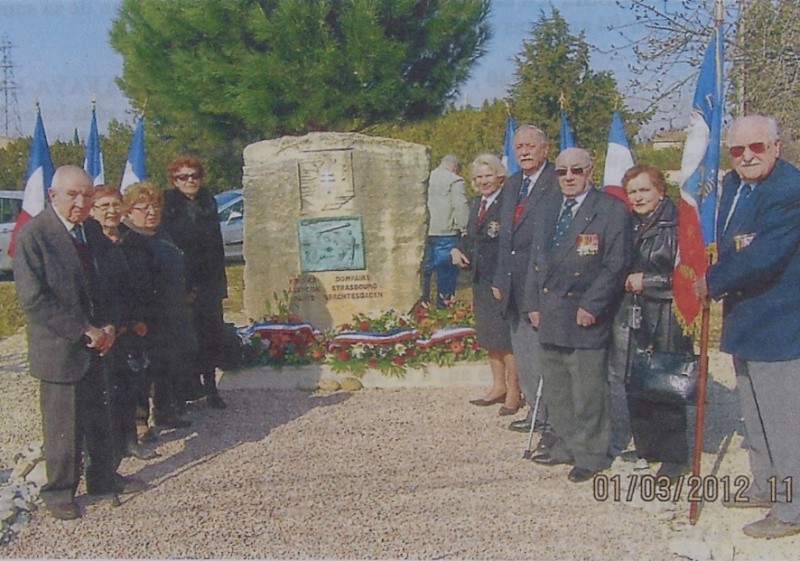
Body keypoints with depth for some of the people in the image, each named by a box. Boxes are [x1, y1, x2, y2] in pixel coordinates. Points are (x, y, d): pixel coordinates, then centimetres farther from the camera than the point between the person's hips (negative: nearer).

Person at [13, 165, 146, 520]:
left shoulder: (92, 231, 6)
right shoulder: (32, 235, -15)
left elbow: (109, 282, 14)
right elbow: (33, 300, -20)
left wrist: (110, 326, -2)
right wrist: (85, 331, -19)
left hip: (96, 343, 7)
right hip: (58, 348, -6)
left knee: (99, 417, 16)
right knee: (63, 425, 5)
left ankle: (103, 478, 32)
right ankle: (59, 492, 22)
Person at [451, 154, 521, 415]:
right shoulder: (478, 203, 14)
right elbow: (470, 235, 19)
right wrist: (457, 249, 3)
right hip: (481, 280, 9)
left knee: (506, 336, -1)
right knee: (488, 335, 17)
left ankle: (513, 391, 12)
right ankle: (498, 386, 30)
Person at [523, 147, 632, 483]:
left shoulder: (612, 210, -6)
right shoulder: (546, 208, 14)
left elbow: (617, 265, -10)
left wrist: (591, 306, -15)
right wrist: (532, 303, 8)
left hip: (585, 315, -6)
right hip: (548, 315, 6)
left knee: (588, 391, -1)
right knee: (556, 390, 14)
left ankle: (592, 455, 13)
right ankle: (566, 445, 28)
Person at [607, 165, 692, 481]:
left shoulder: (677, 224, -8)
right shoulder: (628, 226, 14)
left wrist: (647, 280, -13)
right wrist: (626, 281, 6)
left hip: (666, 317, -6)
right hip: (632, 315, 6)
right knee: (634, 385, 9)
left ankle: (675, 456, 10)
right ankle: (647, 446, 25)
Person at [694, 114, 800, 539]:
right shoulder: (732, 184, 7)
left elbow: (764, 256, -29)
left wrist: (712, 282, -16)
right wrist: (718, 282, -6)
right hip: (744, 319, 10)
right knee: (754, 415, 22)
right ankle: (765, 486, 39)